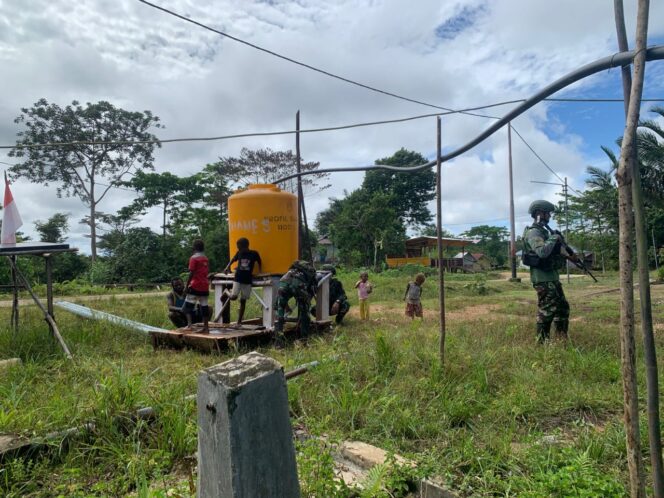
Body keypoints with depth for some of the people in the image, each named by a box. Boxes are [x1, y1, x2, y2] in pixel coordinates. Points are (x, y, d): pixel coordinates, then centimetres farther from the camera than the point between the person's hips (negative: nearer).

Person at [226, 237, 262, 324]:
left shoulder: (254, 254, -6)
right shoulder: (239, 253, 0)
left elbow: (259, 263, 10)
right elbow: (232, 260, 16)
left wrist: (259, 272, 2)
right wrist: (227, 268, 4)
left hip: (247, 280, 0)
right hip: (237, 279, 1)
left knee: (243, 301, 5)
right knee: (233, 297, -14)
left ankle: (239, 322, 13)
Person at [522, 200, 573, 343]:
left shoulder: (544, 231, 17)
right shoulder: (533, 232, -15)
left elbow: (554, 250, 22)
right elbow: (543, 252, -30)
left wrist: (567, 254, 4)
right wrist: (554, 238, -16)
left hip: (552, 277, 10)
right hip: (543, 279, -10)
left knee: (563, 308, 15)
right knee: (546, 311, -6)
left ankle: (562, 339, 24)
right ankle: (542, 342, 2)